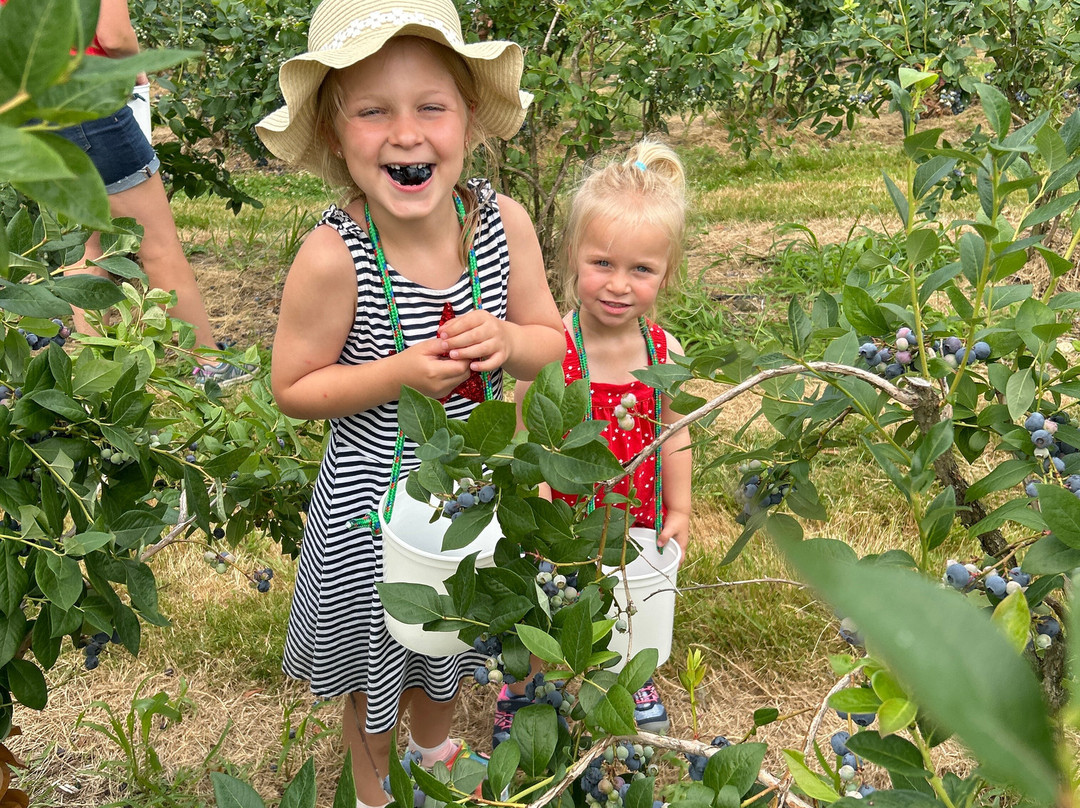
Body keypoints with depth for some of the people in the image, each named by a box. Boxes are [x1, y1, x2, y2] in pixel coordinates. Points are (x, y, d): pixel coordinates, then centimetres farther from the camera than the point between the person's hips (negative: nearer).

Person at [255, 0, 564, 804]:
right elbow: (293, 387, -16)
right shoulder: (334, 257, -27)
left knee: (451, 646, 31)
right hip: (379, 503, -4)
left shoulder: (504, 222, -16)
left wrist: (505, 340, -25)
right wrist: (403, 372, -29)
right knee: (379, 670, 22)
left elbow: (552, 341, -4)